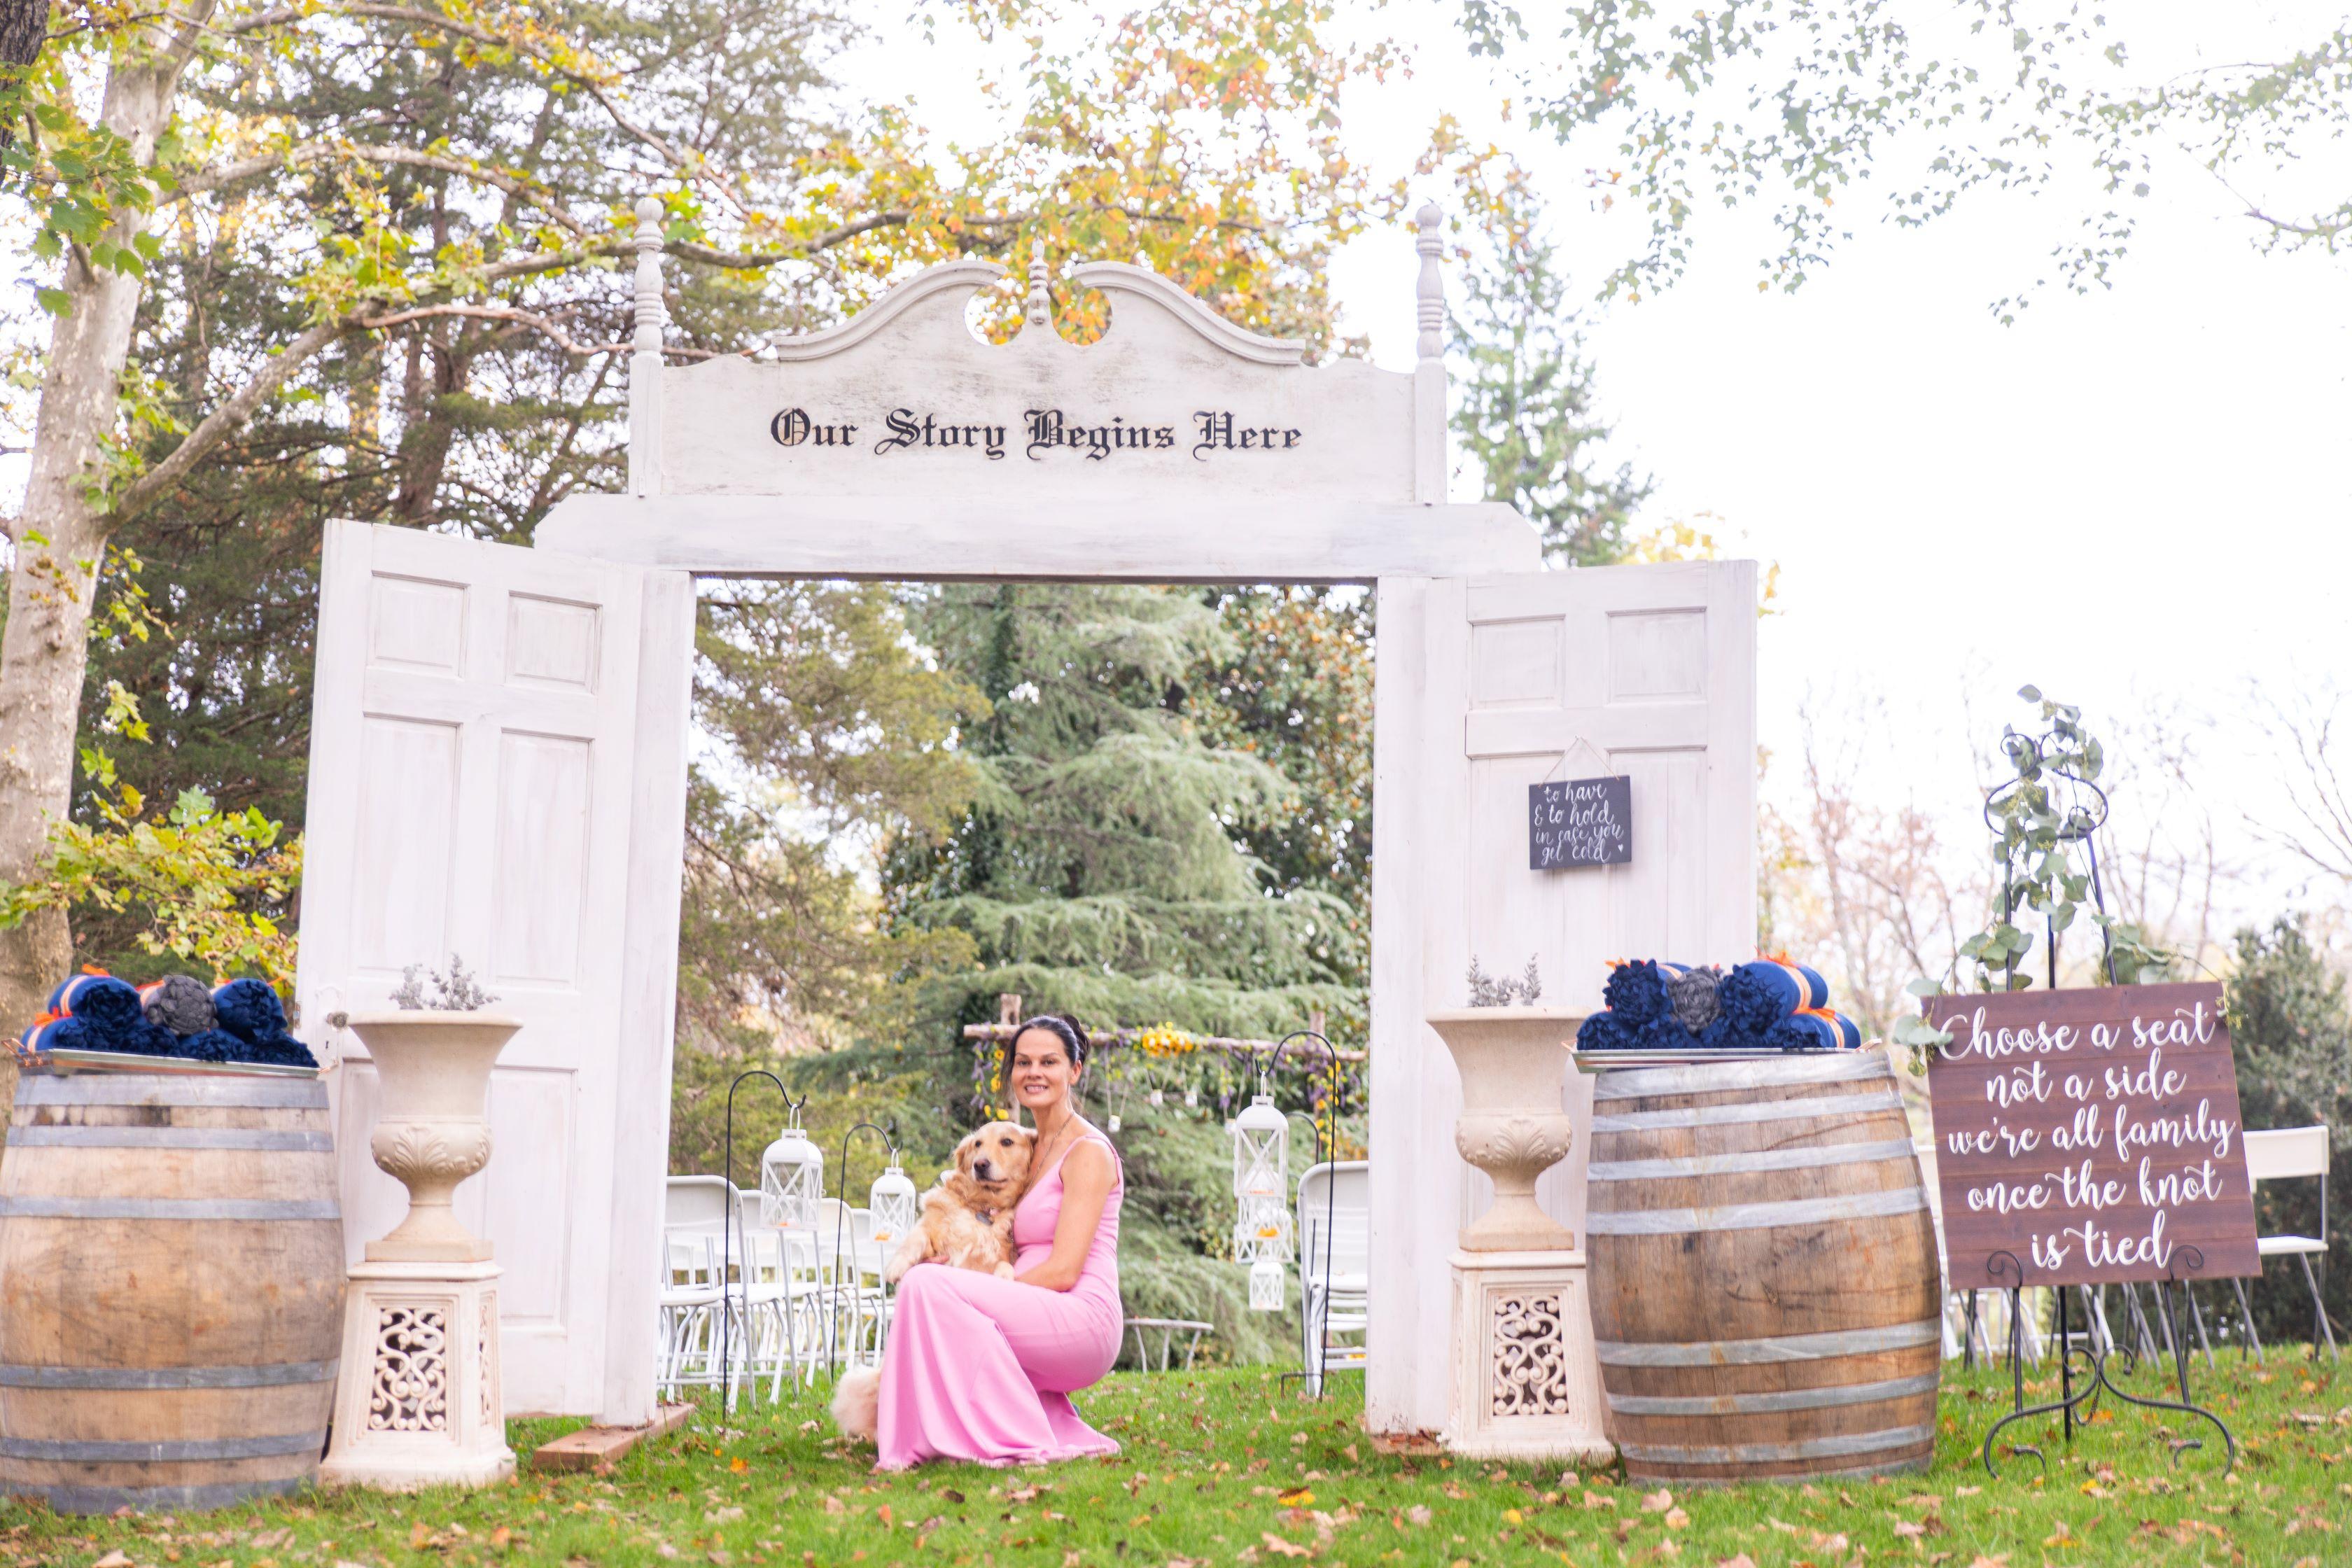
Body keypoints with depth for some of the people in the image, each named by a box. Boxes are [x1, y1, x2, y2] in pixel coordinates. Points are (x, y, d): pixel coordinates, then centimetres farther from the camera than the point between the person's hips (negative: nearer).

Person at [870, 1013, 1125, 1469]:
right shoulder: (1035, 1150, 21)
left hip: (1083, 1322, -9)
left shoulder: (1088, 1152, -6)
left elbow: (1063, 1270, -14)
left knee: (927, 1283, -22)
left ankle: (1019, 1443, -19)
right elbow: (1023, 1260, 21)